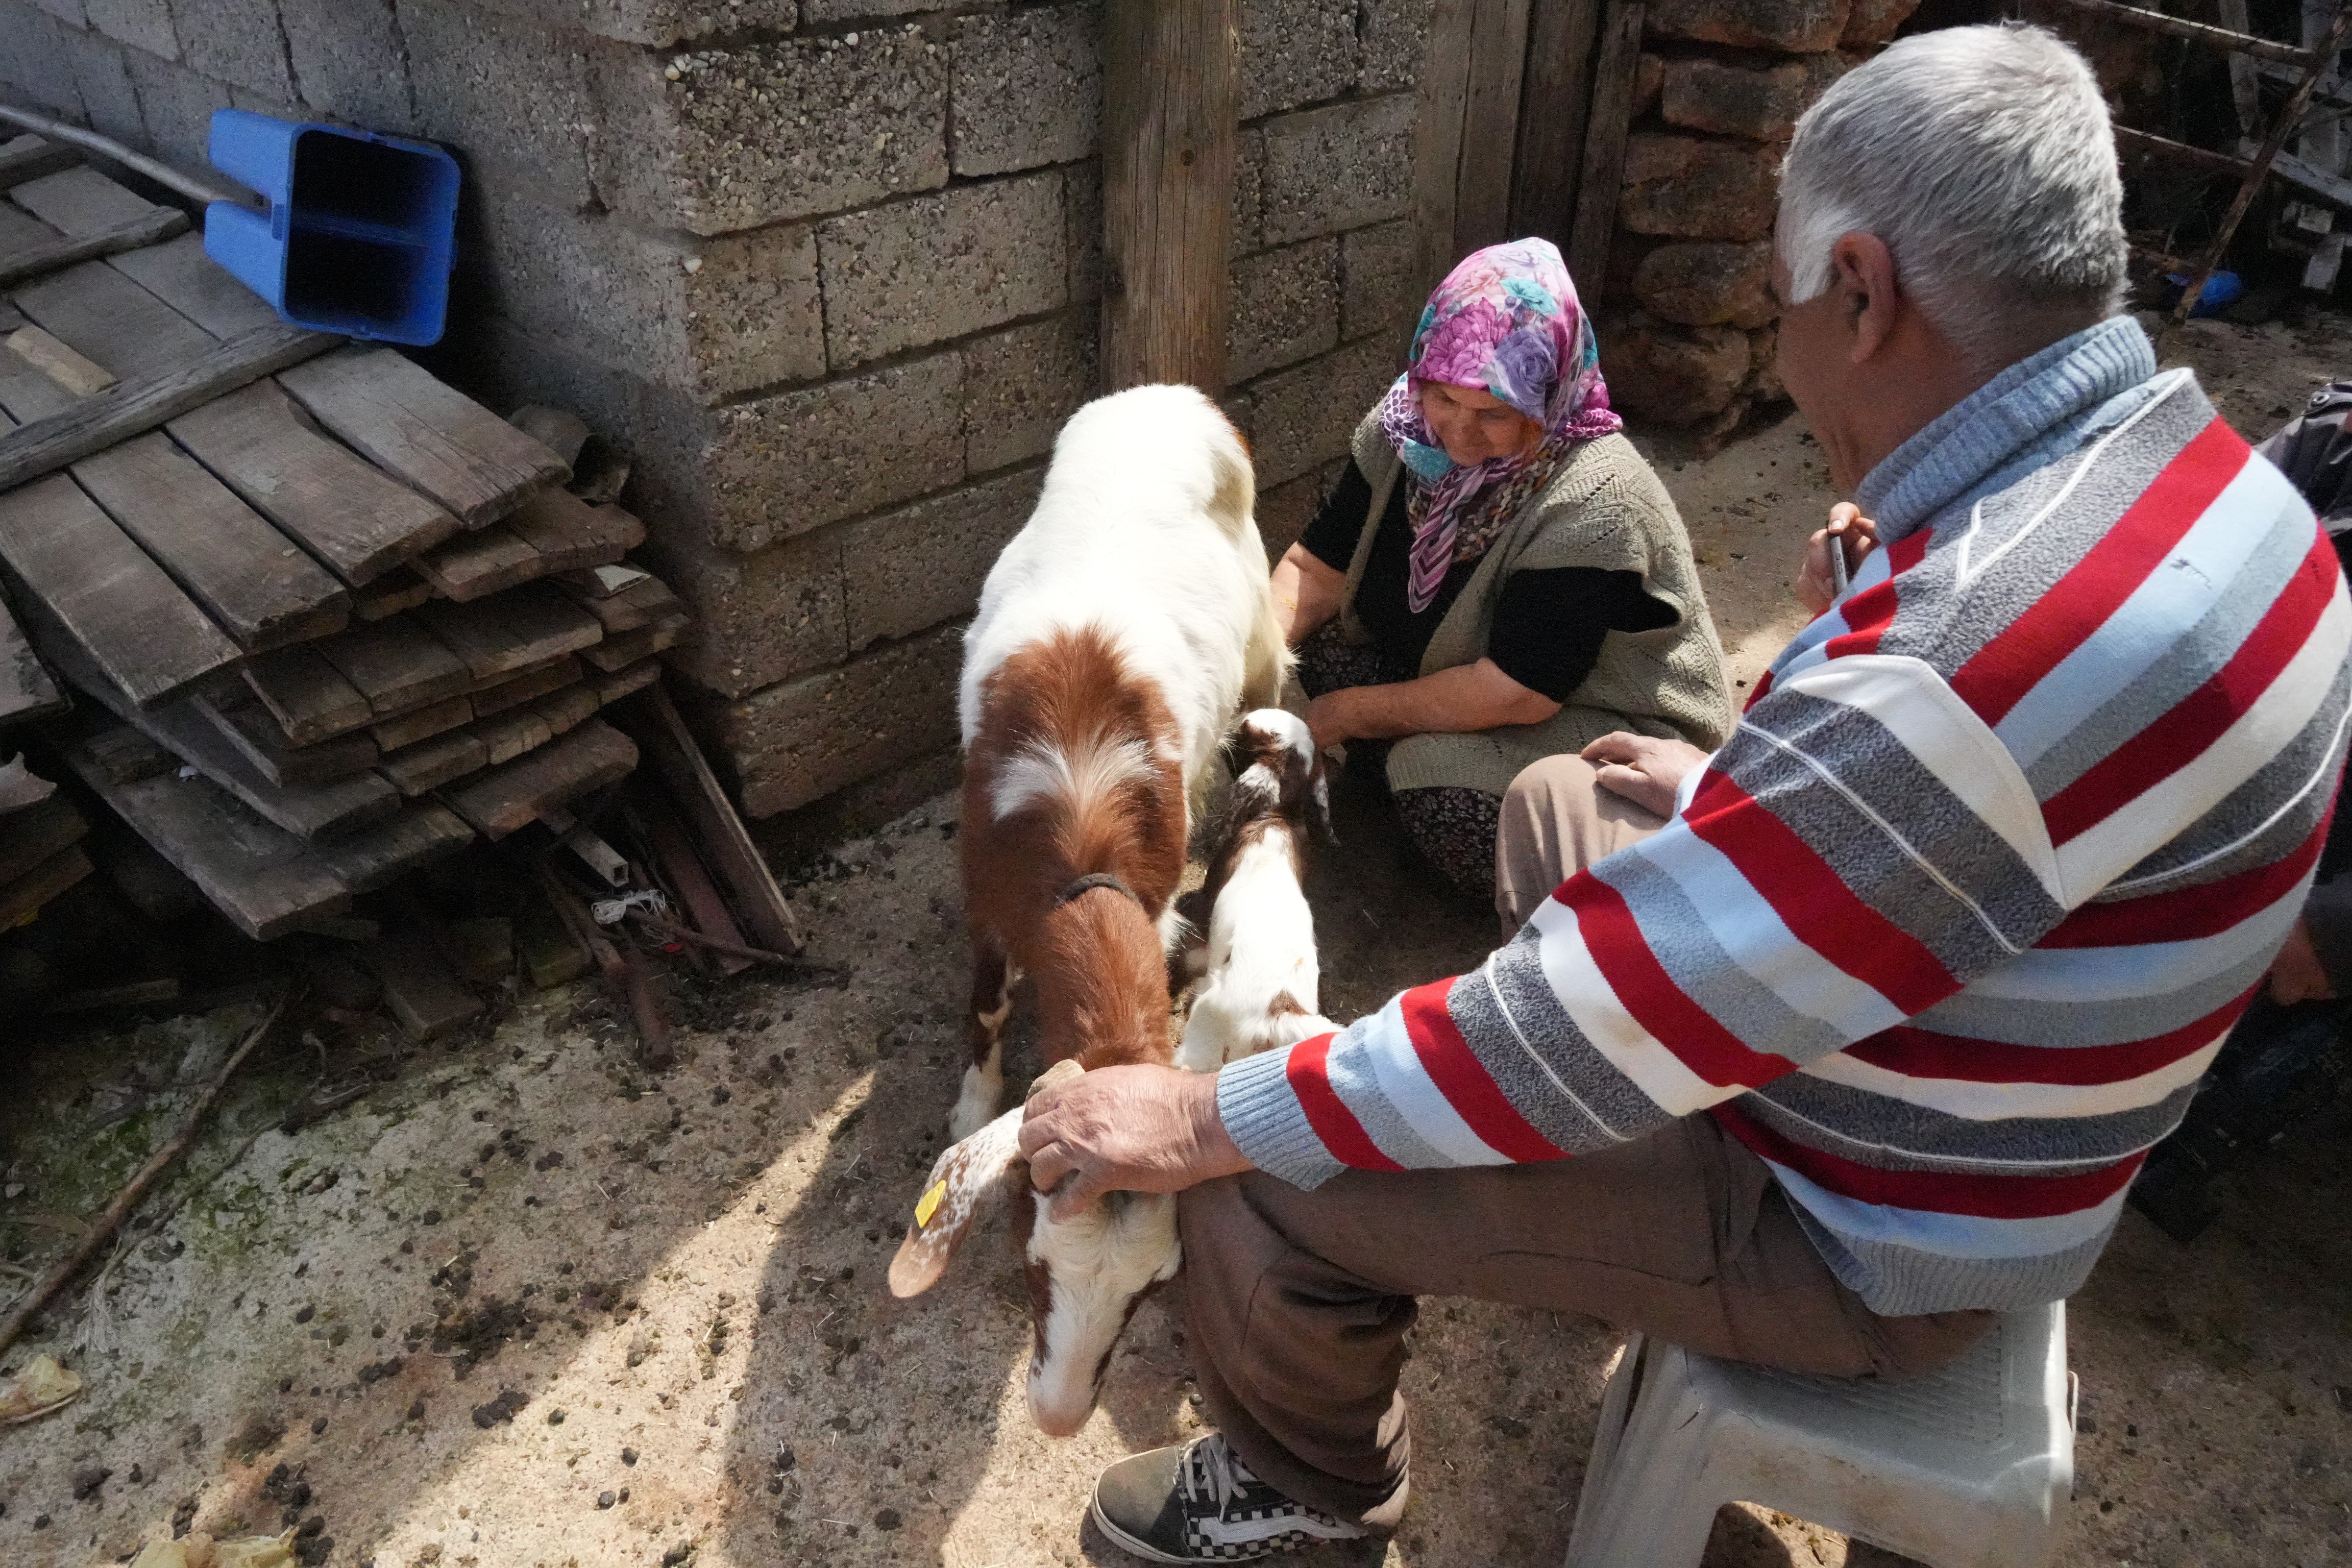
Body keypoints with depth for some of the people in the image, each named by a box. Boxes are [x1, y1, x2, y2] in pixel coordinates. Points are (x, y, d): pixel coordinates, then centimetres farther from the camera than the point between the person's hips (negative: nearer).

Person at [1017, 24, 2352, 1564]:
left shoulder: (1983, 654, -38)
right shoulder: (2183, 461, -7)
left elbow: (1592, 1036, -34)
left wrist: (1202, 1124, -22)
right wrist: (1737, 798, 25)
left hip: (1854, 1239, -9)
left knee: (1261, 1180, -11)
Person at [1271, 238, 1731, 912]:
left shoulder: (1595, 504, -29)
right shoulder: (1403, 431, -9)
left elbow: (1515, 694, -29)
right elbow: (1315, 568, -7)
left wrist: (1348, 713, -22)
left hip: (1603, 727, -7)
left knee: (1441, 800, -35)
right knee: (1304, 639, -12)